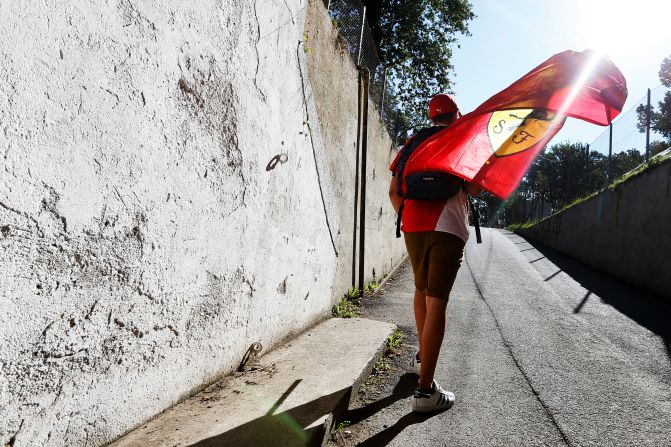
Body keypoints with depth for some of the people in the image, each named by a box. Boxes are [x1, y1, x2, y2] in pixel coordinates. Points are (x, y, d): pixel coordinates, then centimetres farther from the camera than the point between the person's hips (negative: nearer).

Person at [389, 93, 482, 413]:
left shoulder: (413, 142, 16)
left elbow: (394, 191, 12)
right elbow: (475, 189, -4)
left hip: (412, 227, 5)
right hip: (447, 228, -5)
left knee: (421, 290, 23)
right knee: (437, 302, -7)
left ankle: (422, 357, 40)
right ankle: (425, 389, -9)